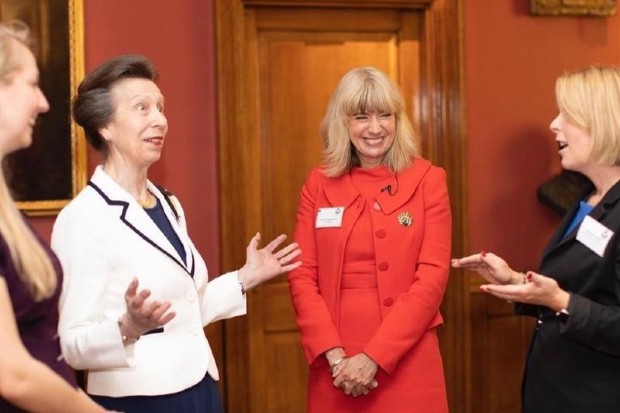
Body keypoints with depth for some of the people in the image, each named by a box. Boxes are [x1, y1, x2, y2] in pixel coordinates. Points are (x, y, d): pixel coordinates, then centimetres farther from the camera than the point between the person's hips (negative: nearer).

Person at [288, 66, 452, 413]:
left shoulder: (428, 180, -1)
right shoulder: (319, 184, 4)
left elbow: (433, 276, -8)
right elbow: (303, 276, 1)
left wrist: (373, 357, -14)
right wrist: (334, 355, -12)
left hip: (406, 361, -1)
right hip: (336, 366, 2)